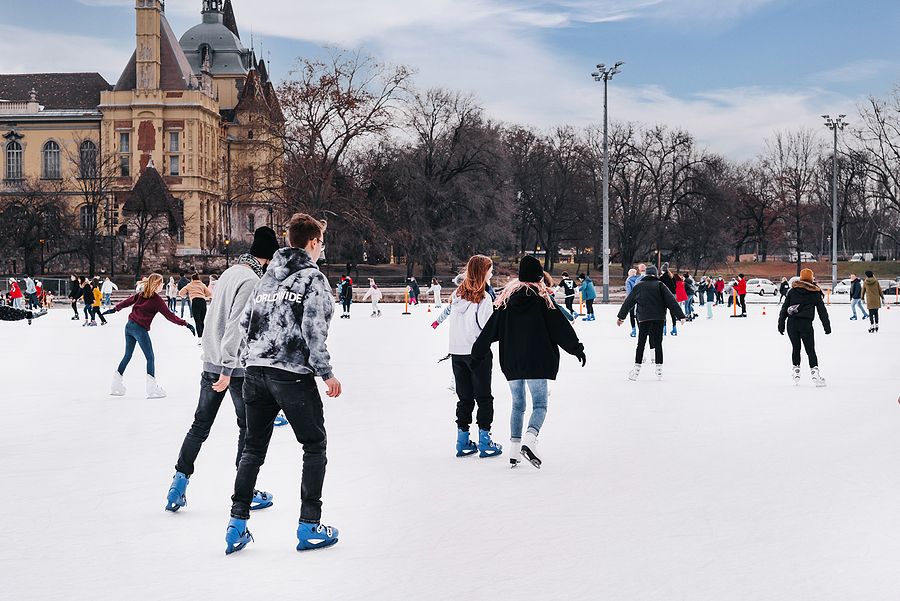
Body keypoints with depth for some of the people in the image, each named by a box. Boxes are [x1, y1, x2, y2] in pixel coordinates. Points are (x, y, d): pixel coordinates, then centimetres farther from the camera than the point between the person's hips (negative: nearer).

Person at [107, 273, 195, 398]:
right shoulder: (156, 299, -10)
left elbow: (128, 301, 19)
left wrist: (115, 309, 34)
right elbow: (169, 315, -10)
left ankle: (116, 385, 20)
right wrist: (186, 324, -6)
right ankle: (152, 387, -3)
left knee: (127, 355, 17)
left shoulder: (141, 294, 8)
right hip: (141, 329, -7)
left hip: (129, 326, 7)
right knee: (150, 357, 1)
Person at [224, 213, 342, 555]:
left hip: (255, 371, 6)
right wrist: (326, 373, -8)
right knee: (314, 446, 8)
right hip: (293, 374, -6)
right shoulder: (313, 278, -7)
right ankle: (309, 527, 7)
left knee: (253, 448, 14)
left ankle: (237, 525, 11)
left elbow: (244, 321, 15)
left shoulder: (268, 277, 14)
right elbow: (313, 331, -16)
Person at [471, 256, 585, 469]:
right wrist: (577, 348, 6)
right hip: (536, 360, -4)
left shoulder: (507, 297, 4)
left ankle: (514, 449, 11)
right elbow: (560, 326, -4)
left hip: (511, 361, 4)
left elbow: (491, 329, 7)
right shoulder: (541, 298, -6)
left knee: (517, 404, 15)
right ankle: (529, 440, -25)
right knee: (539, 404, -1)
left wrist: (478, 354, 15)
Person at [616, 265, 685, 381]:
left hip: (644, 319, 0)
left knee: (641, 343, 6)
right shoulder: (660, 285, 3)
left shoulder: (638, 286, 9)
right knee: (658, 343, 7)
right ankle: (659, 369, 5)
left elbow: (628, 302, 15)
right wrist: (680, 316, -4)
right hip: (659, 318, 0)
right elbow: (671, 301, -4)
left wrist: (621, 317, 24)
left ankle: (637, 369, 4)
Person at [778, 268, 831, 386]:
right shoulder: (815, 293, 6)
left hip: (792, 323, 2)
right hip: (806, 323, -2)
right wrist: (827, 326, 15)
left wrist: (781, 324, 13)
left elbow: (784, 308, 9)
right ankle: (815, 373, -10)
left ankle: (796, 371, 13)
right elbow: (822, 311, 10)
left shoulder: (792, 291, 10)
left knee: (795, 348, 14)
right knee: (810, 350, 1)